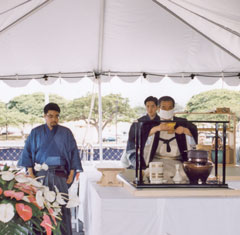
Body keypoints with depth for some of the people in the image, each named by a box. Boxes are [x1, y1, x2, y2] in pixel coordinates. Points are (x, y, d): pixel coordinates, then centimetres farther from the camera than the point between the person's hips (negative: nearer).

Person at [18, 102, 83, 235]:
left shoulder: (66, 133, 8)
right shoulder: (36, 133, 9)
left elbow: (73, 153, 8)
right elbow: (28, 152, 7)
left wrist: (72, 174, 0)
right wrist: (30, 173, -2)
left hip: (59, 174, 0)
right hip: (40, 173, 0)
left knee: (62, 206, -5)